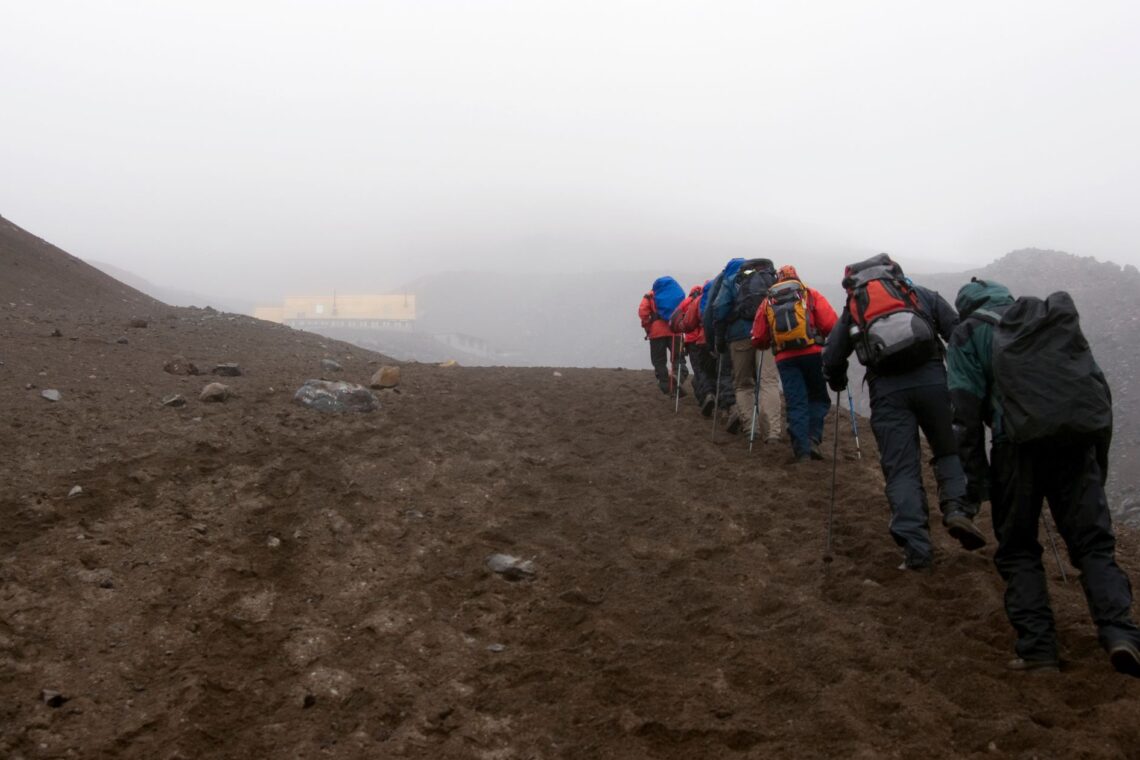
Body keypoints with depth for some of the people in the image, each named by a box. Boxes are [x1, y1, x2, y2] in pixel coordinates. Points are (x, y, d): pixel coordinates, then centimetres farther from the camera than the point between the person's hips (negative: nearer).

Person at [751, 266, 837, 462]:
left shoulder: (767, 302, 14)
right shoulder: (810, 294, 8)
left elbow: (758, 339, 10)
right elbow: (832, 324, -3)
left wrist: (772, 344, 30)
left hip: (785, 358, 1)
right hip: (813, 353, -1)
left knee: (795, 403, 5)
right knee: (818, 398, 15)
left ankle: (802, 450, -2)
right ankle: (813, 438, -2)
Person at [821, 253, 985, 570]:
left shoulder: (852, 308, 24)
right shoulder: (922, 294, 23)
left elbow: (831, 358, 18)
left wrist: (838, 382, 38)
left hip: (886, 389, 0)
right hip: (931, 377, 0)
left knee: (901, 469, 4)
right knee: (950, 449, 18)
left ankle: (916, 547, -6)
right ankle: (957, 508, -6)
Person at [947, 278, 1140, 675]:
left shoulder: (969, 334, 15)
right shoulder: (1058, 319, 27)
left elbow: (966, 412, 2)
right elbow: (1100, 387, 21)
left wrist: (976, 479, 3)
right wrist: (1099, 460, 22)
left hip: (1021, 444, -3)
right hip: (1080, 438, 3)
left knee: (1018, 549, 10)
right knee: (1093, 542, 9)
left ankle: (1037, 648, 1)